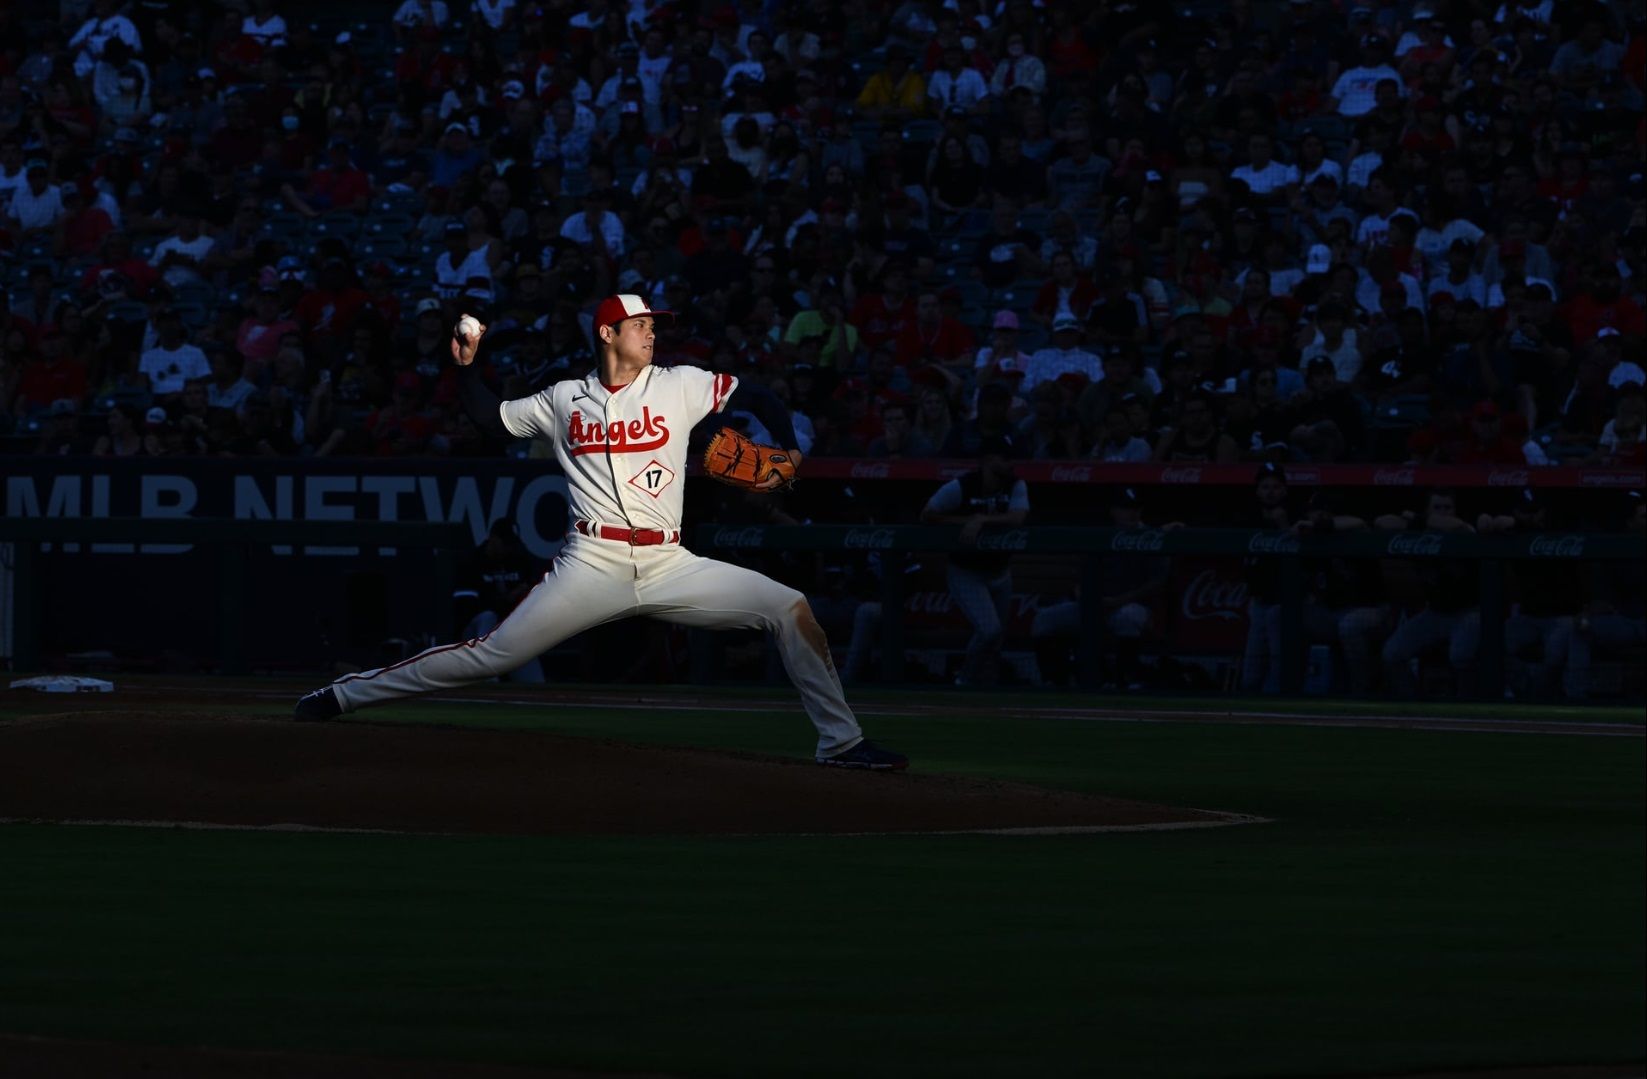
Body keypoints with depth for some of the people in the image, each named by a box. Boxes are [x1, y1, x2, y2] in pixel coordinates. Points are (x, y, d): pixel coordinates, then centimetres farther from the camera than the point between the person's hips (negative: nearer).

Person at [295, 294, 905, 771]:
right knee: (492, 655, -8)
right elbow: (489, 420, 19)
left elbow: (754, 398, 13)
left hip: (669, 566, 2)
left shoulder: (679, 387, 8)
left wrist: (786, 448, -2)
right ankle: (343, 695, 2)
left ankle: (839, 742, -4)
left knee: (792, 610, -12)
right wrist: (467, 366, 5)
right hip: (593, 566, -2)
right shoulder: (564, 401, 9)